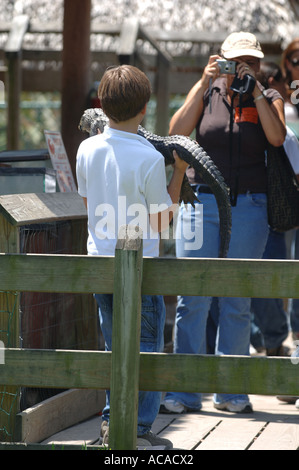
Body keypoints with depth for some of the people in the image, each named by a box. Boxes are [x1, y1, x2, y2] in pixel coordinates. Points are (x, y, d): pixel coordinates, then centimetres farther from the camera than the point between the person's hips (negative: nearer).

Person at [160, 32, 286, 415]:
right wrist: (204, 83, -11)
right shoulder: (206, 94, 7)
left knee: (237, 301, 4)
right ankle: (185, 392, 0)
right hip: (201, 200, 0)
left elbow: (277, 137, -12)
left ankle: (231, 391, 12)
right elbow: (177, 130, -8)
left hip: (248, 207, 0)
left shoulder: (268, 100, 7)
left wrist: (255, 91, -13)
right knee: (192, 298, -4)